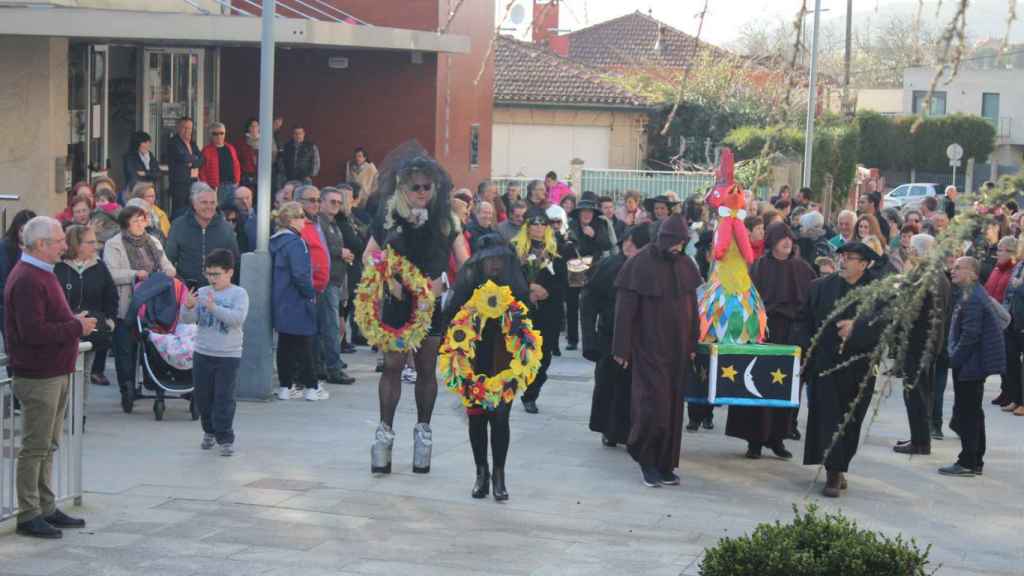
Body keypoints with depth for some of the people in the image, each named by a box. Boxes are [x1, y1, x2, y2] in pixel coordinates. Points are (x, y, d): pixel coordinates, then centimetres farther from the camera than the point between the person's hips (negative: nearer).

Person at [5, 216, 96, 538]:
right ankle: (28, 515, 2)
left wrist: (75, 324, 8)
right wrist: (76, 327, -18)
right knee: (35, 447, -4)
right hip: (38, 376, -10)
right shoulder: (26, 280, -19)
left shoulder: (42, 274, 15)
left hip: (55, 373, 10)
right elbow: (33, 332, -26)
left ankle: (46, 509, 24)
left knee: (47, 445, 16)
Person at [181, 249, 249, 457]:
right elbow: (188, 319, -1)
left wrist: (214, 308, -33)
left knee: (224, 399, -5)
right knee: (202, 396, 13)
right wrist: (187, 307, -23)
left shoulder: (238, 293, -6)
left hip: (228, 356, -4)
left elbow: (238, 318, -22)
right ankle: (209, 431, 32)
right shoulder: (202, 292, 4)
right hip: (202, 354, 4)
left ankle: (225, 439, 2)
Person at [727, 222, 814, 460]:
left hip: (793, 335, 3)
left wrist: (804, 329, -3)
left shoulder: (802, 268, 8)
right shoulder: (759, 267, 0)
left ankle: (777, 437, 12)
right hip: (764, 333, -3)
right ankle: (755, 439, 3)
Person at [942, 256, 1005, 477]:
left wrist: (955, 359, -14)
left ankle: (968, 463, -2)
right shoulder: (973, 294, 13)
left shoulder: (972, 299, -19)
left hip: (970, 365, -11)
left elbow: (970, 334, -24)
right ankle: (975, 461, 23)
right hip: (976, 363, 11)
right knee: (973, 413, 16)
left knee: (967, 413, -5)